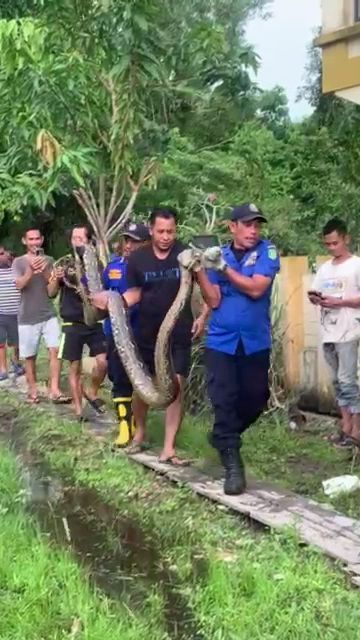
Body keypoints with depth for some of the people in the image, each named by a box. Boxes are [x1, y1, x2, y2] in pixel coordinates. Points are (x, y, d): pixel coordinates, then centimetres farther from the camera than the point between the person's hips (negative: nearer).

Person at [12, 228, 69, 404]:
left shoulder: (48, 260, 8)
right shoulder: (19, 262, 1)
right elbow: (19, 285, -13)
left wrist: (44, 269, -17)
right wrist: (31, 269, -28)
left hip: (49, 314, 2)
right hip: (27, 318, -1)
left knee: (55, 350, -11)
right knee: (30, 356, 5)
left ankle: (54, 390, -11)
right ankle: (32, 390, 18)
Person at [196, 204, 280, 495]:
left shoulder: (267, 251, -4)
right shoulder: (218, 255, 1)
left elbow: (256, 289, -17)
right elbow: (214, 301, -5)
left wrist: (223, 267, -20)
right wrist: (199, 270, -17)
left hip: (255, 341, 0)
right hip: (221, 341, 0)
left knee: (256, 399, 10)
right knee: (223, 400, -6)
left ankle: (223, 437, 35)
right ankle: (232, 464, 0)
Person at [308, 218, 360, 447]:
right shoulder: (324, 268, 15)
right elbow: (315, 293, 17)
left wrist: (339, 302, -18)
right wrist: (315, 298, -5)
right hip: (328, 332, 7)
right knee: (338, 381, 10)